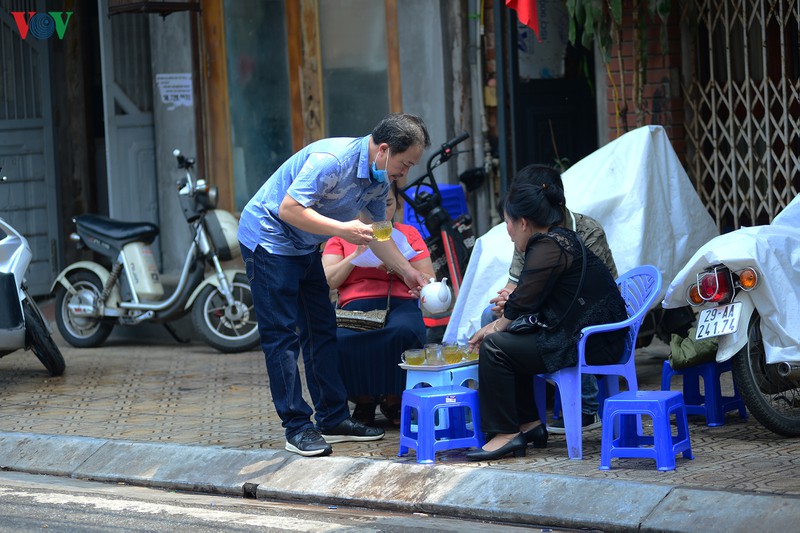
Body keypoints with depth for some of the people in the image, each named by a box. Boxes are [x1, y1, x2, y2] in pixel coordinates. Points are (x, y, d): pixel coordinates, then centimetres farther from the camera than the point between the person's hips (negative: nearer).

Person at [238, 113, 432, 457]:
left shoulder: (379, 178, 1)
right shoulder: (331, 160, -28)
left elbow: (376, 233, 13)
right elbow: (288, 209, -30)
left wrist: (407, 271, 2)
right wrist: (343, 229, -31)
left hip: (305, 248, 10)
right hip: (268, 239, -10)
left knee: (321, 330, 9)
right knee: (281, 335, -9)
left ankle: (333, 419, 15)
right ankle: (297, 428, -9)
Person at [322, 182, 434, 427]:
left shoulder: (409, 234, 21)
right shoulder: (342, 236, 21)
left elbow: (428, 282, 12)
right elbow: (329, 281, 8)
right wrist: (356, 255, -4)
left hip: (400, 304, 0)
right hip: (356, 306, 0)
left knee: (405, 332, -39)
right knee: (339, 341, -37)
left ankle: (393, 400, -14)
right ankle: (363, 400, -10)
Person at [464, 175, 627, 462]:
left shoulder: (548, 249, -16)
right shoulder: (562, 239, 17)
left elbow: (523, 301, -12)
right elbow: (530, 296, 22)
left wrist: (496, 328, 6)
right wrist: (497, 325, 17)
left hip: (590, 345, -11)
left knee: (495, 348, -12)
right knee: (510, 341, 21)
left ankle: (506, 433, -8)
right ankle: (529, 423, 20)